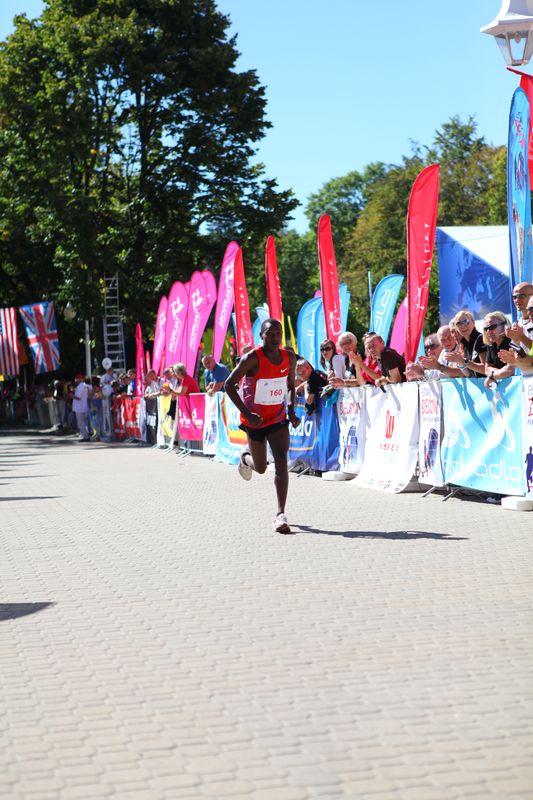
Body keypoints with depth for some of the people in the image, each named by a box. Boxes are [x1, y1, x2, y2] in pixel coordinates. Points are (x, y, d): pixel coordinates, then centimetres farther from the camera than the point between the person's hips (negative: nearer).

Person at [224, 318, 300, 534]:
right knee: (260, 468, 12)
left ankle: (280, 514, -18)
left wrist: (291, 411, -2)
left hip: (278, 418, 2)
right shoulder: (252, 358, -19)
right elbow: (229, 385, -16)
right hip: (254, 419, -2)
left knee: (281, 462, -17)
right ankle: (246, 456, 51)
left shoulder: (289, 358, -4)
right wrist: (247, 414, -23)